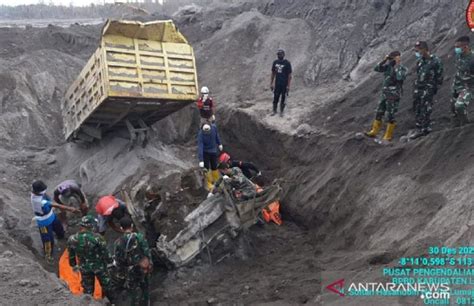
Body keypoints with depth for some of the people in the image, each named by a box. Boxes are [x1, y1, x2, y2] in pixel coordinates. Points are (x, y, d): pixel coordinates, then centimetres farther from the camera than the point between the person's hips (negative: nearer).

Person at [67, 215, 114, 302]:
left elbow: (71, 256, -2)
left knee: (87, 289, 22)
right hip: (99, 266, -2)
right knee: (106, 286, 22)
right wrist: (110, 262, 3)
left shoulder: (72, 239, -18)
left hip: (84, 268, 2)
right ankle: (111, 302, 41)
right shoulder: (97, 238, -29)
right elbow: (105, 253, -16)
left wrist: (74, 266, 16)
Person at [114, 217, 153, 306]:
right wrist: (150, 265, 2)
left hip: (131, 272, -1)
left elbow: (118, 260, -9)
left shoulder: (118, 243, -18)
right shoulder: (140, 237, -19)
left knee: (133, 291, 17)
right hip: (143, 268, 1)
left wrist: (121, 270, 8)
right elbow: (147, 253, -12)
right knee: (145, 287, 26)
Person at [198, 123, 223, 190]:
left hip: (213, 150, 3)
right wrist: (201, 160, -37)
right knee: (206, 168, 2)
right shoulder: (201, 134, -31)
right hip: (205, 152, -3)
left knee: (214, 167, 13)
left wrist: (219, 144, 15)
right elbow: (200, 148, -34)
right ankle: (209, 184, 18)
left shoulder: (214, 127, -20)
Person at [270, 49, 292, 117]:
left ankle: (281, 112, 17)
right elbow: (273, 73, 12)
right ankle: (274, 111, 19)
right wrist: (271, 83, 10)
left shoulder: (287, 63, -9)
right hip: (277, 84, 3)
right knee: (275, 98, 5)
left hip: (284, 85, -3)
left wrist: (288, 86, -12)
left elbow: (289, 75, -8)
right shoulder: (275, 62, 4)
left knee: (283, 98, 5)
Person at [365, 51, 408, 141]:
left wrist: (397, 66, -22)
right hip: (385, 94, 6)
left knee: (390, 116, -2)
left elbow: (400, 77, -28)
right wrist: (384, 60, -10)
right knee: (379, 113, 11)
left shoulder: (402, 69, -9)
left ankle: (388, 136, 6)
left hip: (394, 96, -6)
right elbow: (376, 68, -1)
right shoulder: (388, 66, 7)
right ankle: (374, 132, 21)